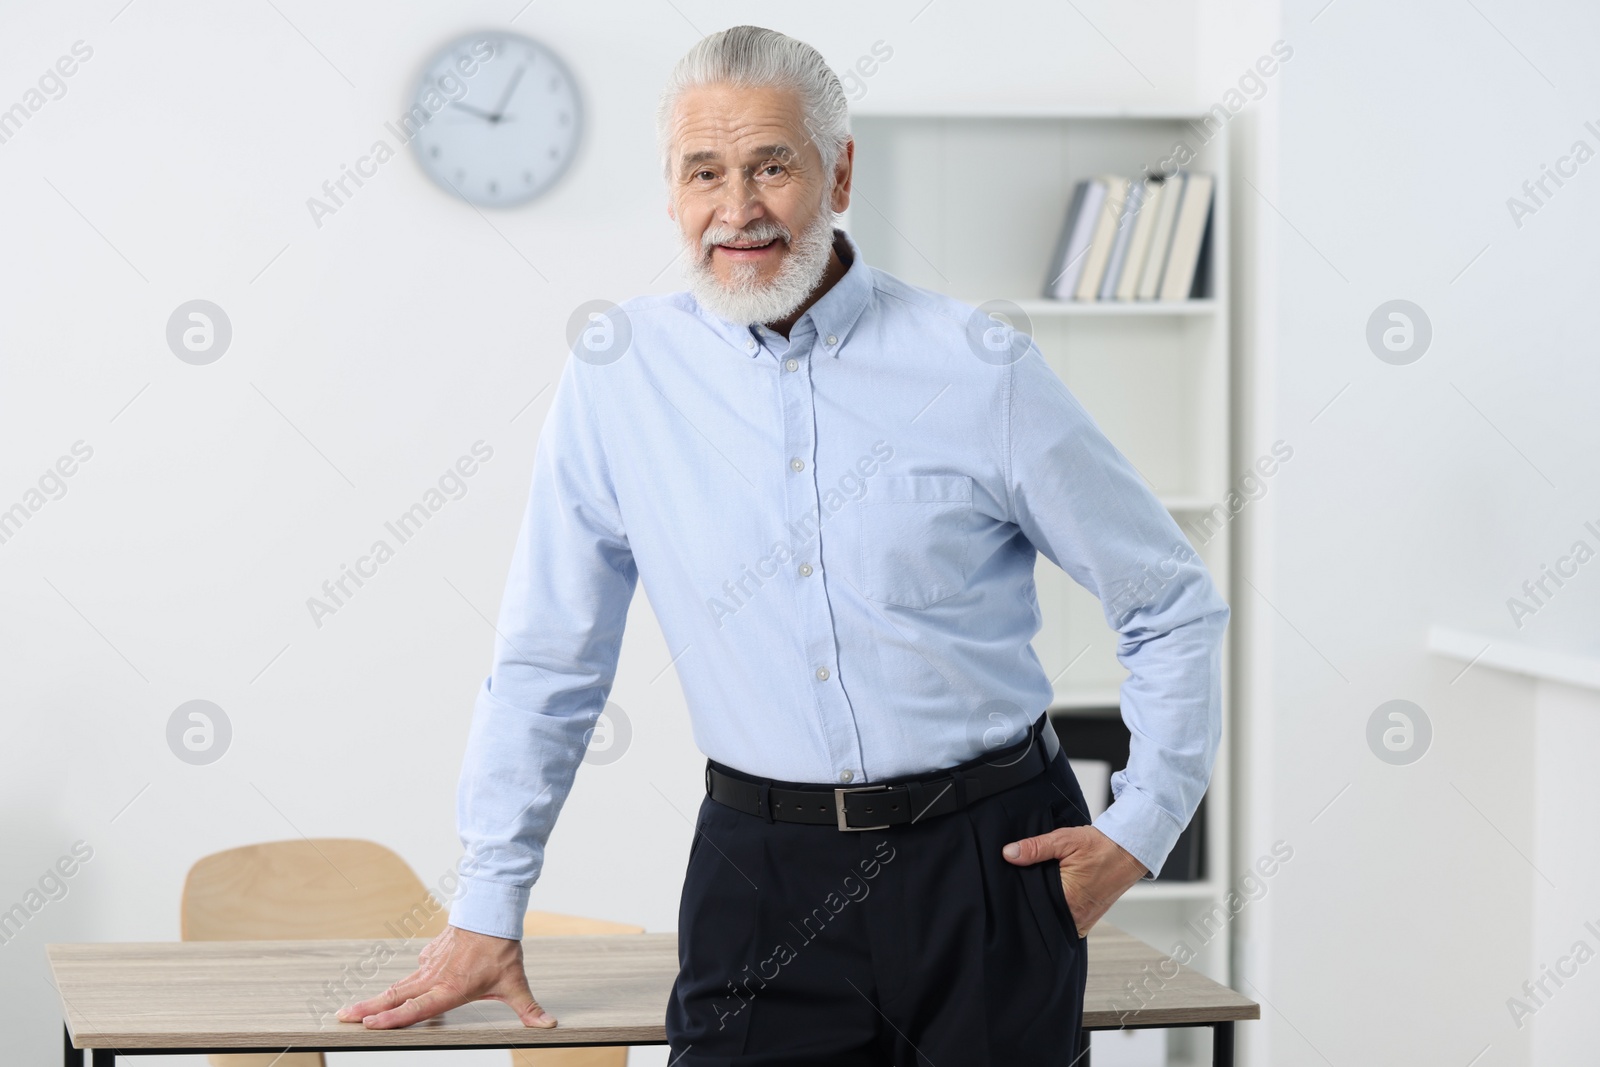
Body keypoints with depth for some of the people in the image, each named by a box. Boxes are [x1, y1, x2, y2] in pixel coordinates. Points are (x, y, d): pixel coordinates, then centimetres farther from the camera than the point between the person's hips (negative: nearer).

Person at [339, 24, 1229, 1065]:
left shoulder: (979, 368, -3)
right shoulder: (621, 369, 1)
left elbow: (1174, 600, 6)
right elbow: (547, 663, 8)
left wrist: (1140, 827, -2)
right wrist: (488, 910, 8)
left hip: (989, 861, 0)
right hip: (766, 873, 1)